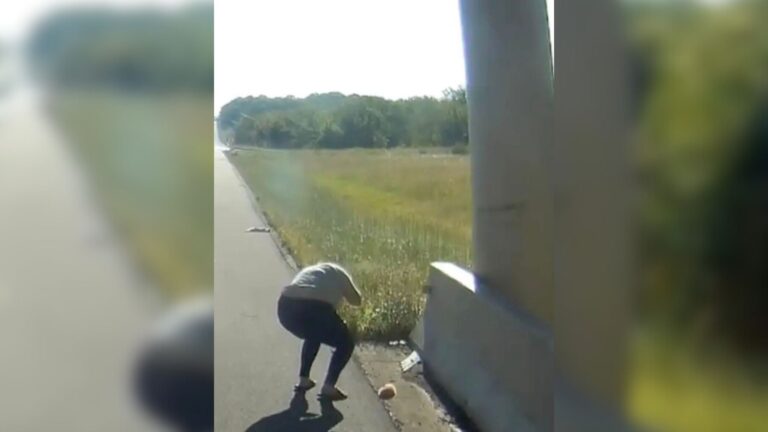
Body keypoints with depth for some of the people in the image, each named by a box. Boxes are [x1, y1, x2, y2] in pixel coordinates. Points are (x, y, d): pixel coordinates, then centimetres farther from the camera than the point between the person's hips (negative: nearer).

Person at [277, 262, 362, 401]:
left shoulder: (309, 270, 37)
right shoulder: (338, 273, 26)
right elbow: (357, 301, 36)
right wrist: (340, 291, 52)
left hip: (286, 308, 5)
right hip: (314, 309, -5)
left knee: (313, 336, 37)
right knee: (346, 344, 18)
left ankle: (303, 380, 35)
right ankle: (328, 387, 7)